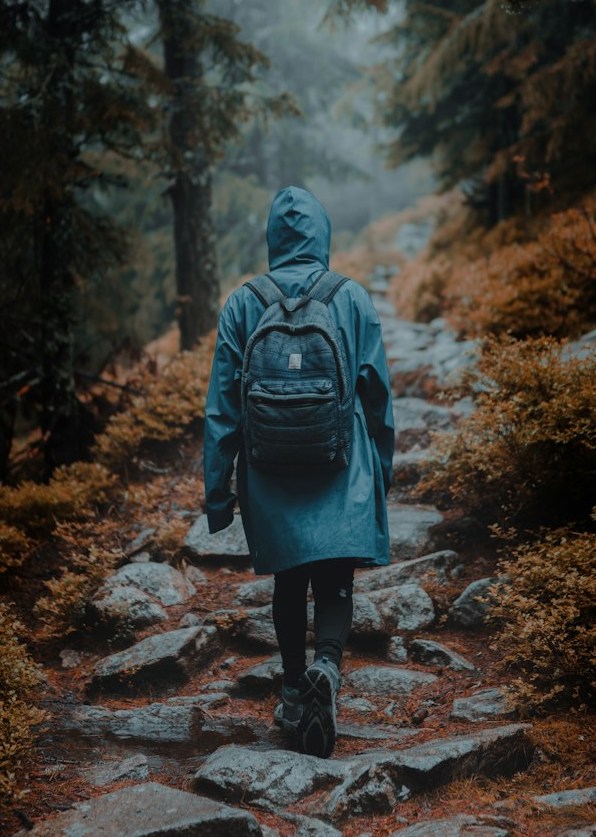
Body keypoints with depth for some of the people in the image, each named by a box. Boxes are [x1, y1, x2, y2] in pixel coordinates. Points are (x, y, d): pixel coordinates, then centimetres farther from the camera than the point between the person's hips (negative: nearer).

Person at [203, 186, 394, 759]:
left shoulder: (242, 305, -1)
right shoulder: (352, 299, -3)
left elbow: (222, 405, -1)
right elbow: (377, 391, 2)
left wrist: (217, 492, 5)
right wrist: (383, 470, 14)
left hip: (271, 475, 2)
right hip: (343, 474, -1)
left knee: (289, 582, 17)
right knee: (335, 582, 1)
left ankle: (294, 695, 26)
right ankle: (326, 663, -27)